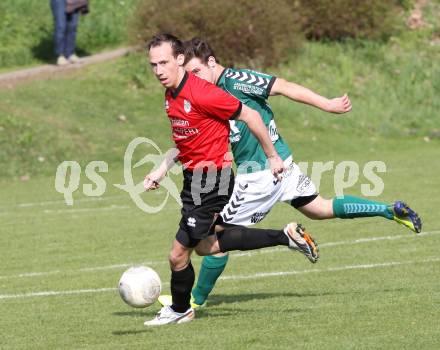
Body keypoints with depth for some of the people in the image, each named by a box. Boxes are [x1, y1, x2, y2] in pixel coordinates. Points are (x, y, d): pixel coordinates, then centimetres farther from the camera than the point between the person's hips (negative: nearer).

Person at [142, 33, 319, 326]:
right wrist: (162, 170, 10)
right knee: (205, 246, 23)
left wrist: (273, 157, -8)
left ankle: (180, 310, 24)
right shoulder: (171, 96, 5)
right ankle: (286, 237, 28)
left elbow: (251, 117, -17)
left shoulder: (201, 93, -23)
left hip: (211, 182, -10)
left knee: (178, 255, -4)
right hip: (194, 178, 10)